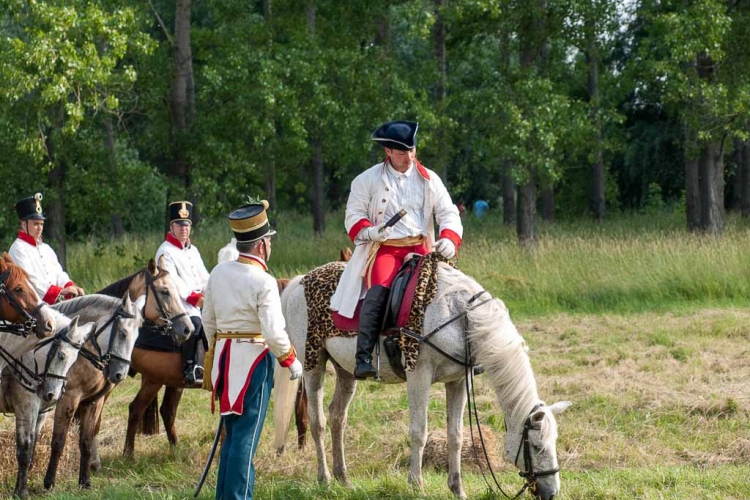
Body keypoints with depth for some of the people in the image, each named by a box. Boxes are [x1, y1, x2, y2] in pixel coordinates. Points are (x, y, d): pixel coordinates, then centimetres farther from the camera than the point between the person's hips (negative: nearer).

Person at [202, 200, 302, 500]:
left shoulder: (218, 273, 4)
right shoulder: (264, 282, -17)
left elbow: (208, 320, 12)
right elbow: (274, 331, -20)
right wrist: (290, 360, -5)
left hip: (223, 356, 7)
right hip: (254, 359, -7)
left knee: (232, 432, 18)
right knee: (246, 437, -2)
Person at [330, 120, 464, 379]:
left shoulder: (429, 180, 12)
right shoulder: (368, 180, 7)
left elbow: (448, 213, 8)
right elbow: (354, 215, 7)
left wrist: (449, 239, -12)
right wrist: (368, 231, -16)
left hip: (421, 248, 3)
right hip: (385, 248, -3)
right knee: (379, 289, -30)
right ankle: (363, 357, -36)